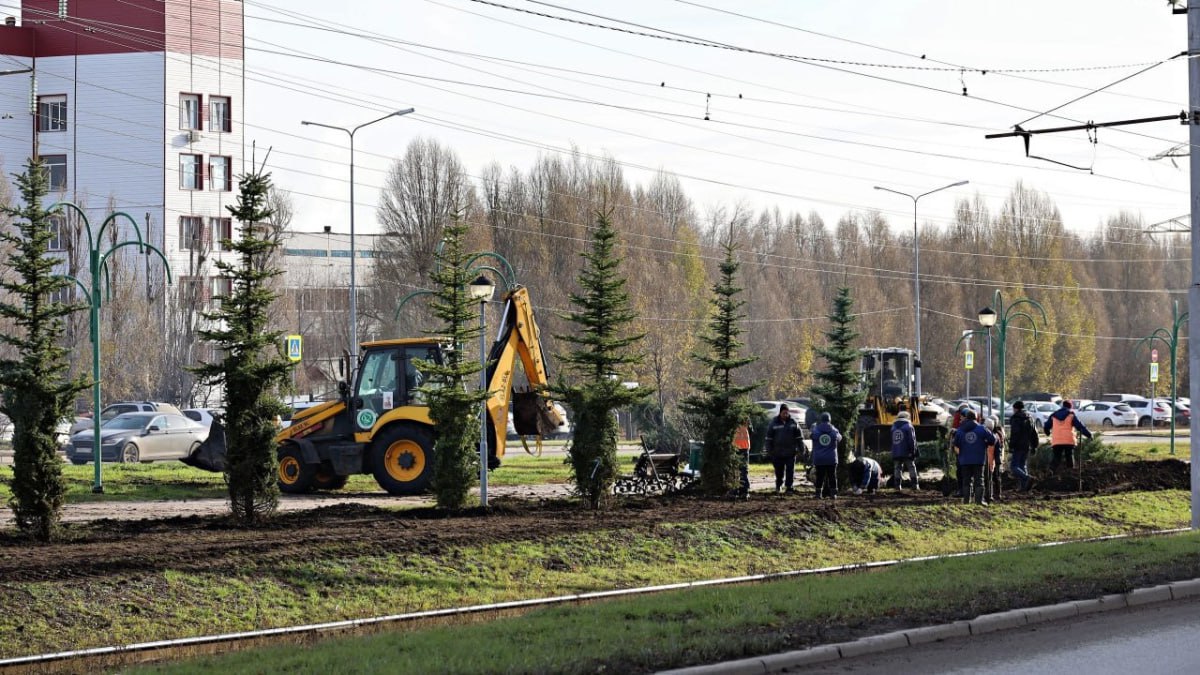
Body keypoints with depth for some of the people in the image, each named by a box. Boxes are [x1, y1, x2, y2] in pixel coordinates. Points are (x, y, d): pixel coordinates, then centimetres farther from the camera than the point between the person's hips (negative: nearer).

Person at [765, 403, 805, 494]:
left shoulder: (793, 422, 1)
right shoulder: (774, 423, -1)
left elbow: (799, 437, 8)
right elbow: (769, 438, 3)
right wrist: (769, 451, 0)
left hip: (790, 452, 0)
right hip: (778, 453, 0)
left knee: (790, 471, -3)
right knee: (779, 471, 9)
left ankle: (789, 487, 4)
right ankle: (778, 485, 29)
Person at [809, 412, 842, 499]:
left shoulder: (815, 430, -3)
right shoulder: (834, 431, -1)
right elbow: (839, 438, 17)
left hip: (819, 459, 0)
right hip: (832, 459, 0)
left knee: (820, 477, 6)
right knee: (832, 477, 6)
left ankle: (819, 493, 5)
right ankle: (833, 493, 5)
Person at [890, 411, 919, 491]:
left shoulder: (893, 427, 13)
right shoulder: (908, 427, -5)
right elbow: (912, 440, -10)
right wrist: (913, 451, -7)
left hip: (896, 454, 4)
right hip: (906, 453, -4)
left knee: (897, 468, 8)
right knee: (911, 468, 3)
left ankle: (898, 485, 1)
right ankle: (915, 485, -1)